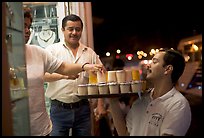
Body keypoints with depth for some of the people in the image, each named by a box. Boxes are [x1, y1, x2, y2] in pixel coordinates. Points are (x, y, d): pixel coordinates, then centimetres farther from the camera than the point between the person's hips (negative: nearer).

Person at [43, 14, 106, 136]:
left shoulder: (90, 53, 10)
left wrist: (100, 106, 4)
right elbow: (43, 75, -11)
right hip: (59, 109, -3)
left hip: (83, 108, 3)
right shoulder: (52, 50, 1)